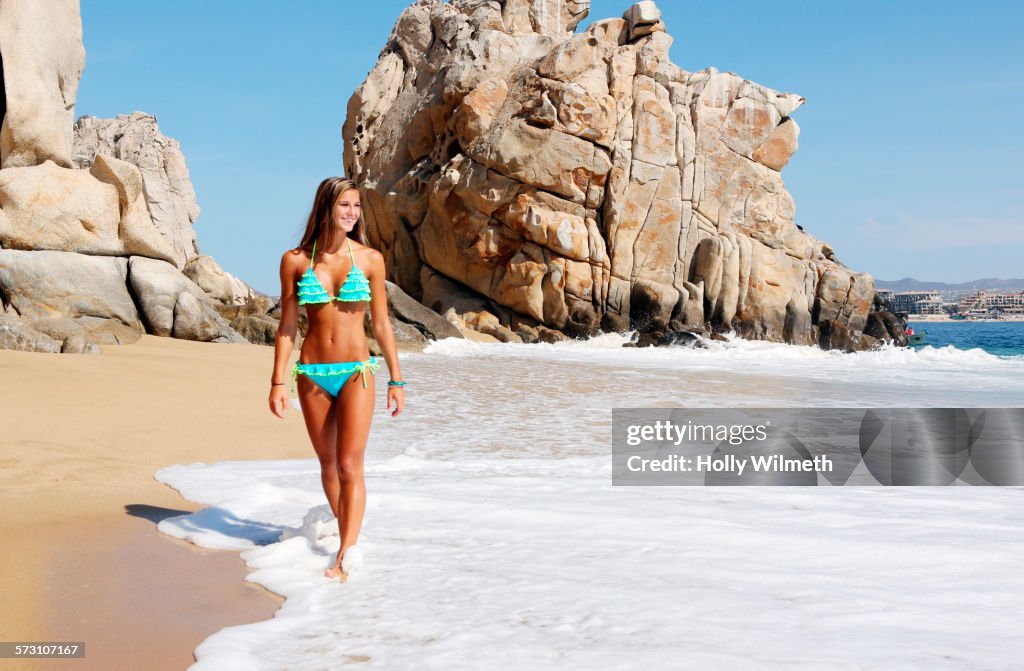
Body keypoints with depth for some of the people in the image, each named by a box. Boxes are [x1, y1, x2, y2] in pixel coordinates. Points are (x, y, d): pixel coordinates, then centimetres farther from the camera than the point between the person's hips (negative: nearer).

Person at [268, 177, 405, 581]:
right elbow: (287, 326, 3)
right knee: (328, 465, 11)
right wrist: (278, 382, -1)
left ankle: (346, 555, -8)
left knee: (349, 465, -10)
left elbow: (381, 324, 5)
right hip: (312, 375, 2)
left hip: (356, 372, -2)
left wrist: (396, 379, 5)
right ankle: (348, 538, 26)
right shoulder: (295, 260, 1)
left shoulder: (369, 259, -1)